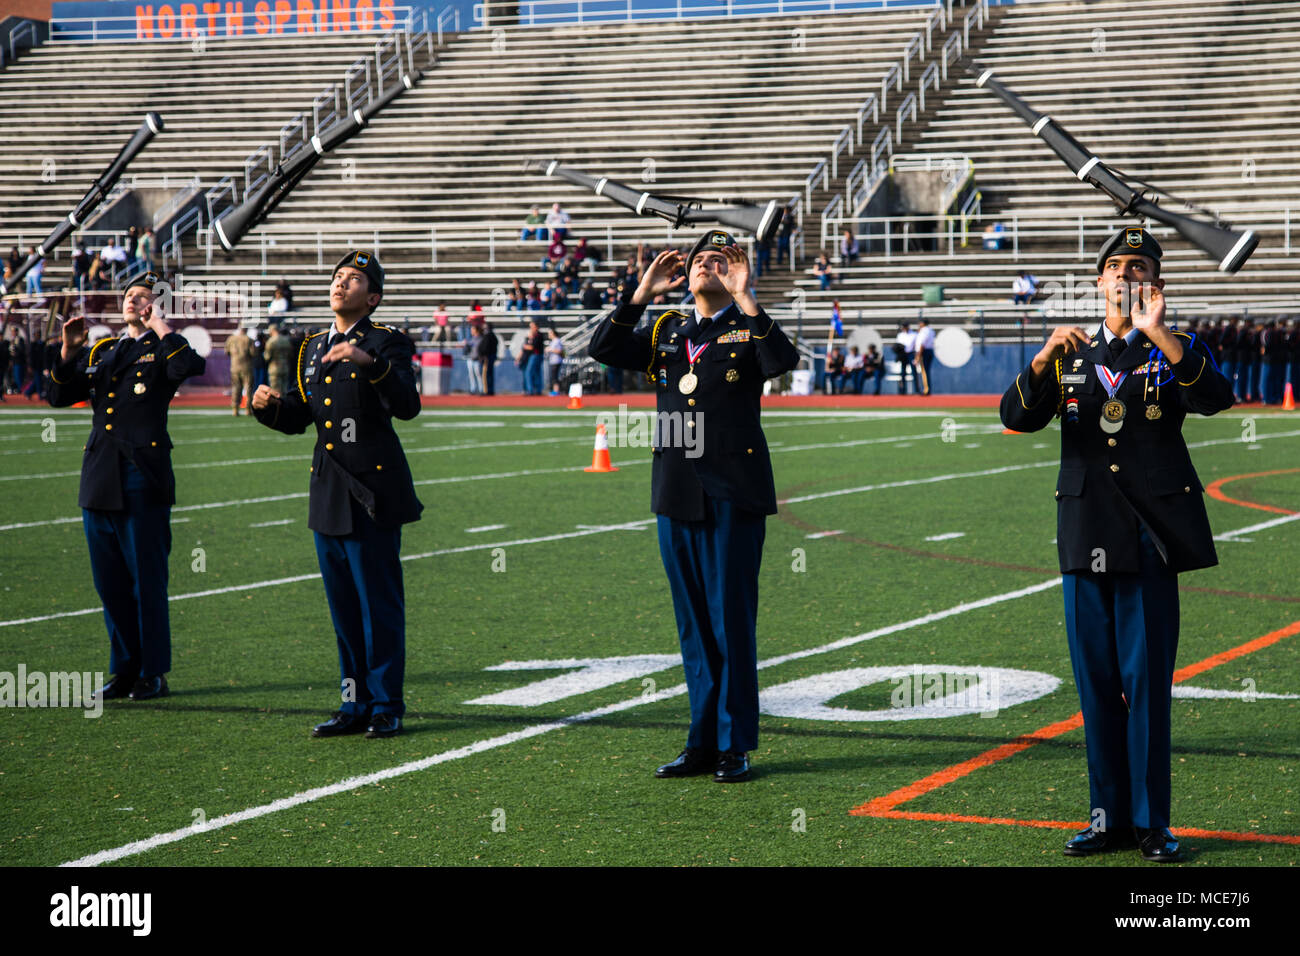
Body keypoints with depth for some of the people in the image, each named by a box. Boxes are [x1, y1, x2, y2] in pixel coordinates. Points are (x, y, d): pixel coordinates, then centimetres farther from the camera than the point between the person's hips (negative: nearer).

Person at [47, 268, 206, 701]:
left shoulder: (164, 349, 2)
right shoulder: (100, 351, 18)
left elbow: (189, 367, -22)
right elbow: (60, 396, 14)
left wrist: (160, 326, -12)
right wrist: (68, 351, 1)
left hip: (143, 481, -6)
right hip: (100, 479, 6)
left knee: (147, 580, -2)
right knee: (109, 581, 9)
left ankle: (153, 673, 6)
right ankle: (124, 669, 18)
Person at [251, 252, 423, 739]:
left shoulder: (387, 342, -5)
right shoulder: (313, 348, 15)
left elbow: (407, 405, -20)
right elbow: (297, 417, 17)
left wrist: (369, 361, -33)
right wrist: (268, 405, -5)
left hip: (372, 494, -7)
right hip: (328, 494, 7)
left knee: (380, 606, -3)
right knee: (343, 607, 11)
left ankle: (386, 706, 5)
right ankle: (356, 704, 18)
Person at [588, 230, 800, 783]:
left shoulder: (749, 331, 2)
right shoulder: (666, 333, 15)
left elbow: (783, 362, -19)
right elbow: (603, 349, 4)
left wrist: (744, 300, -19)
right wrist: (642, 293, -2)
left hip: (733, 497, -5)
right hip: (677, 494, 5)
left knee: (731, 623, -3)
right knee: (693, 626, 10)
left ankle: (735, 746, 4)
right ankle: (703, 742, 17)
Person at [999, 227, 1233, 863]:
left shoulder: (1177, 352, 4)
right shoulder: (1070, 356, 14)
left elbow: (1216, 398, -17)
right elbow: (1017, 417, 0)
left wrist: (1158, 335, -25)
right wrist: (1045, 358, -16)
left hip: (1149, 537, -3)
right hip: (1086, 536, 3)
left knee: (1146, 680, -5)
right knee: (1096, 681, 7)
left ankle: (1151, 822, 2)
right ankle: (1110, 817, 16)